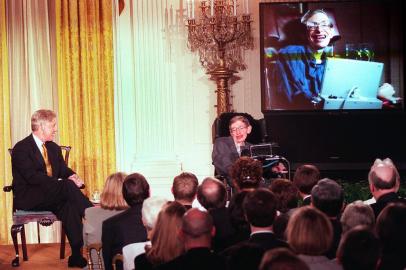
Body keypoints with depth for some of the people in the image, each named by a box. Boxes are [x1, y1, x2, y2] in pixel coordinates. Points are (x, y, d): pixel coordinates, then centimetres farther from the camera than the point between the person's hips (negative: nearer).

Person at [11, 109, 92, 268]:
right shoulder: (21, 148, -7)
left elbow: (64, 170, 15)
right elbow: (32, 176, -20)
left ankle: (76, 255, -33)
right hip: (28, 198, -6)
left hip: (52, 196, 6)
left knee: (70, 205, -29)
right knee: (68, 186, -30)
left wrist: (73, 177, -12)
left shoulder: (54, 148, 17)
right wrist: (62, 182, -28)